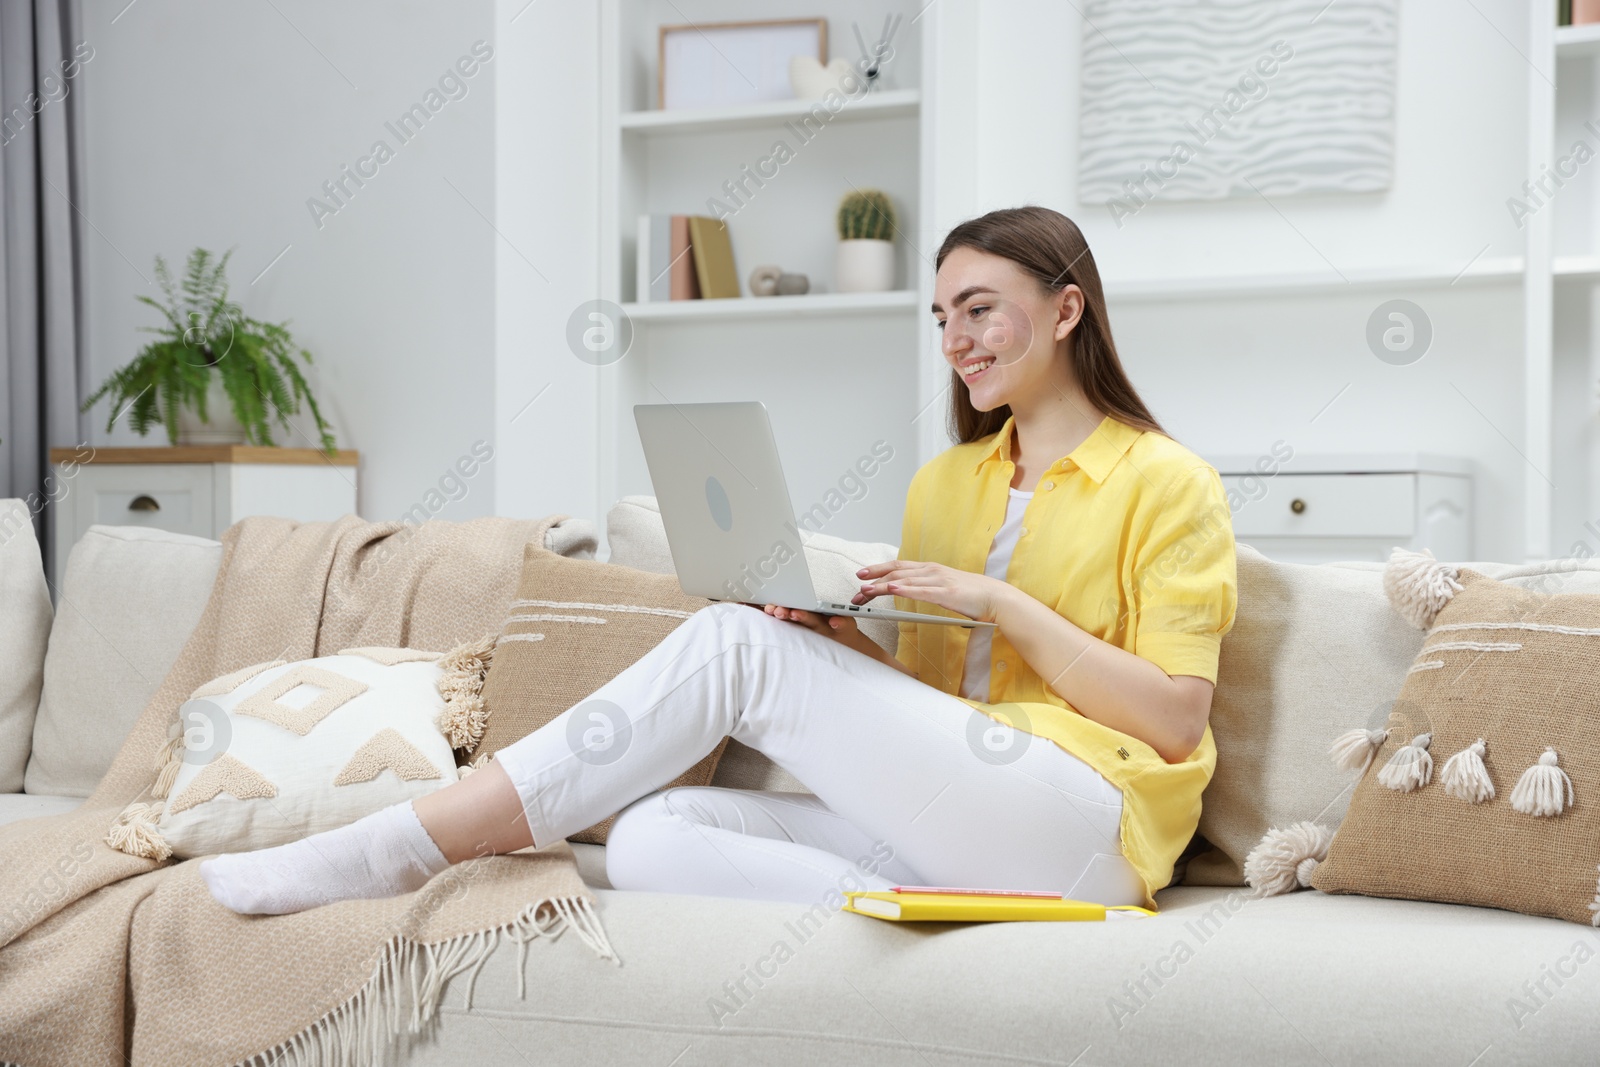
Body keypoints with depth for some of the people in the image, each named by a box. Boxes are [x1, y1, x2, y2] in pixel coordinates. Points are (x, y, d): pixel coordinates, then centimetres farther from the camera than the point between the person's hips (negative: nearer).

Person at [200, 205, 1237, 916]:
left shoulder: (1170, 486, 2)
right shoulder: (945, 483, 22)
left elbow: (1176, 719, -6)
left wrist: (1000, 602, -11)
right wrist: (840, 639, -1)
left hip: (1091, 827, -7)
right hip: (943, 822, 7)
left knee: (733, 643, -19)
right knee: (654, 839, -18)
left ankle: (391, 849, -19)